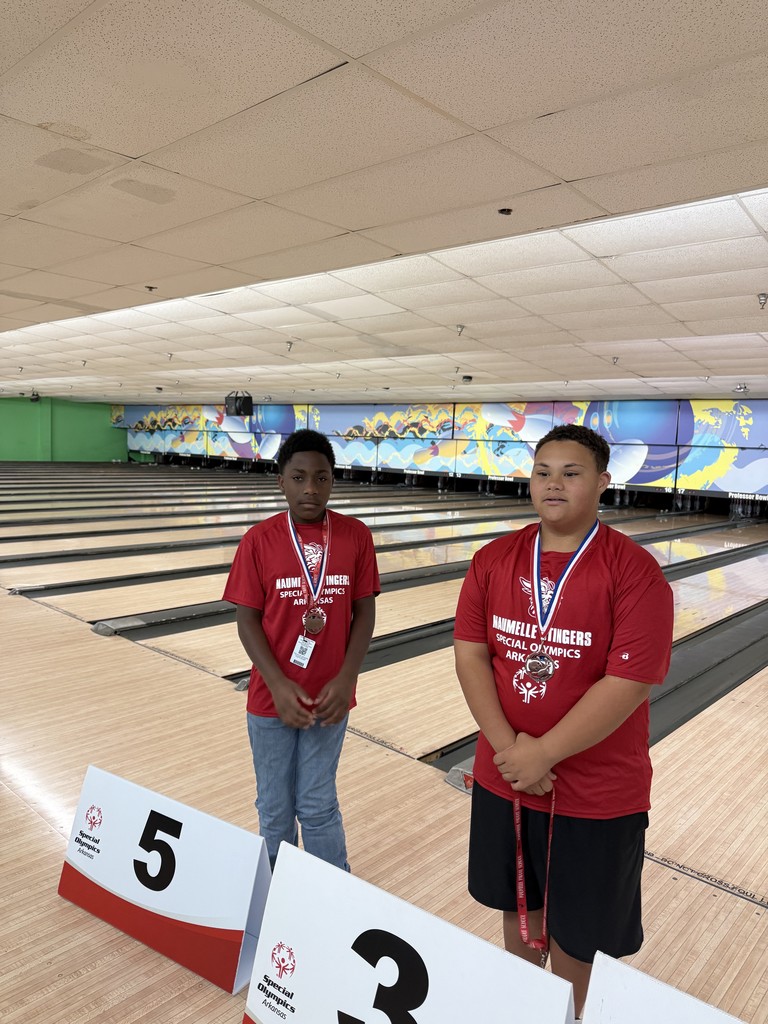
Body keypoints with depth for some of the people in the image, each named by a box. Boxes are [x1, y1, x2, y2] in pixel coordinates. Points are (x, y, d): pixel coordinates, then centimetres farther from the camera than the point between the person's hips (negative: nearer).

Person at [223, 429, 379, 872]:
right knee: (275, 808, 15)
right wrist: (279, 686, -15)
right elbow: (247, 620, -6)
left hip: (328, 698, 0)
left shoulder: (356, 536, -7)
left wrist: (345, 680, -12)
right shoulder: (259, 540, -9)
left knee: (318, 806, 10)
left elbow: (364, 613, -2)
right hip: (273, 699, 0)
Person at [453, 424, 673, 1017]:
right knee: (518, 902, 25)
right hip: (504, 777, 4)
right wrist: (507, 745, -17)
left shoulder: (635, 572, -18)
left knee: (572, 922, 18)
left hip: (594, 791, -3)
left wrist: (543, 753, -20)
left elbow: (628, 684, -21)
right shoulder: (494, 560, -5)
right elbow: (470, 655, -6)